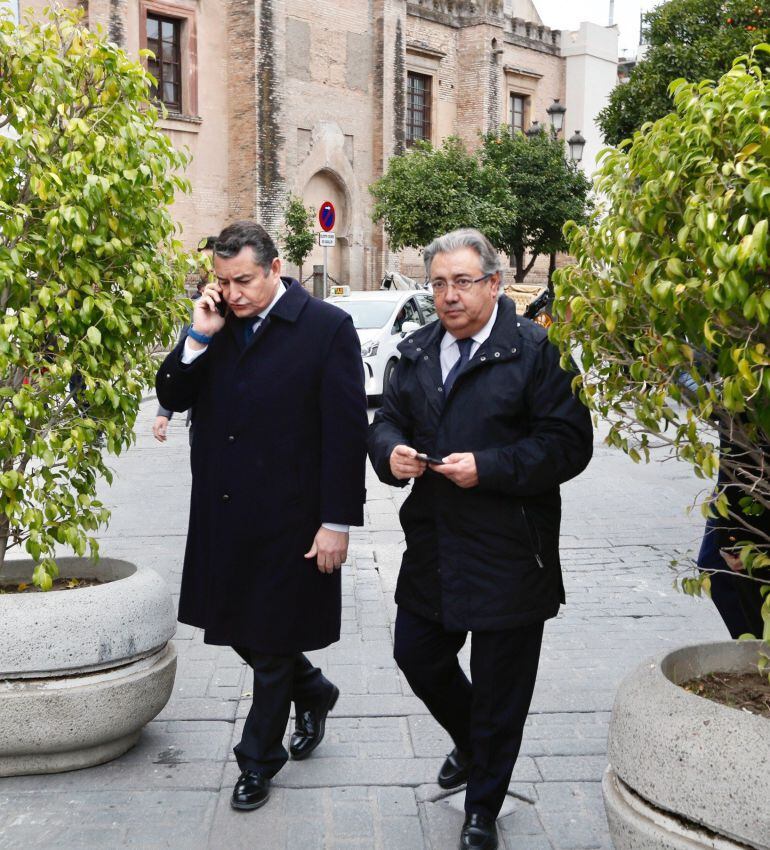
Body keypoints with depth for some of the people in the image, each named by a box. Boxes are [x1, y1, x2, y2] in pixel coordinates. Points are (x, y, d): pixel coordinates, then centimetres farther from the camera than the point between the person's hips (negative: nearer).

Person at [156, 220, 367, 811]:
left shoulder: (328, 328, -11)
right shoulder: (217, 325, 5)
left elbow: (346, 433, -13)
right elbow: (172, 397, 4)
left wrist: (337, 522, -15)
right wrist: (199, 337, -10)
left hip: (289, 519, -6)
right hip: (224, 516, 6)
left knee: (273, 639, 8)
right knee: (237, 625, 17)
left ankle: (259, 761, 29)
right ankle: (312, 691, 44)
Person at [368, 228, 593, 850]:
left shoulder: (535, 349, -10)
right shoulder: (418, 352, 10)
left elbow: (569, 443, -14)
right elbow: (387, 421, 15)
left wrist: (488, 468, -22)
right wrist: (392, 452, -8)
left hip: (508, 555, -5)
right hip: (432, 547, 6)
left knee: (499, 690, 7)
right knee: (417, 656, 16)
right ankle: (470, 743, 47)